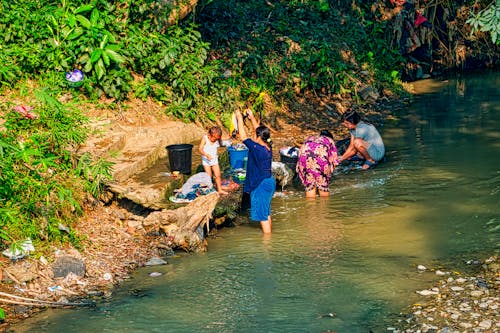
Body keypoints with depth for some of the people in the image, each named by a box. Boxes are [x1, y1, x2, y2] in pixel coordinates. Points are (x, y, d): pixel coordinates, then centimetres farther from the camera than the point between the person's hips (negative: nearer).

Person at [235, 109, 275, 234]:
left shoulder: (257, 149, -23)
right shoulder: (268, 146, 0)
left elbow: (243, 137, -16)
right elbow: (260, 131, 16)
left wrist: (240, 119, -7)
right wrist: (252, 118, 21)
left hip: (261, 185, -9)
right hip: (269, 182, 9)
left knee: (263, 215, 0)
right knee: (266, 213, 21)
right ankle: (269, 233, 31)